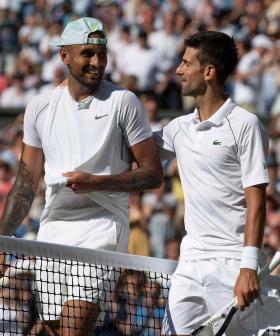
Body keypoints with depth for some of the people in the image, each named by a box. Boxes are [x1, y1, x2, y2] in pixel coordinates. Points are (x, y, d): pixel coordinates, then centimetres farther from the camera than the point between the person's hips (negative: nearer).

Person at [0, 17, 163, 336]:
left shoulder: (123, 102, -3)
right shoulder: (39, 106, 9)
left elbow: (152, 174, -3)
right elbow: (27, 181, 15)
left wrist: (97, 182, -15)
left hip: (102, 226, -5)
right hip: (52, 229, 5)